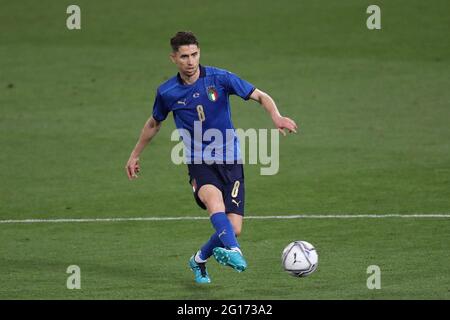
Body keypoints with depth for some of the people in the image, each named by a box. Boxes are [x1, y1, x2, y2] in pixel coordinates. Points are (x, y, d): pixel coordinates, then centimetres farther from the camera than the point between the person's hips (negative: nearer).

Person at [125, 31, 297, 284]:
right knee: (214, 200, -35)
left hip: (230, 161, 0)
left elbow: (260, 96, -2)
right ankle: (234, 252, -55)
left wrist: (277, 117, -22)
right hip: (199, 161, 0)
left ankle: (200, 259, 23)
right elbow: (154, 124, 21)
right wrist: (135, 155, 29)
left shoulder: (219, 78, -5)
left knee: (234, 229, -6)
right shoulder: (167, 92, 1)